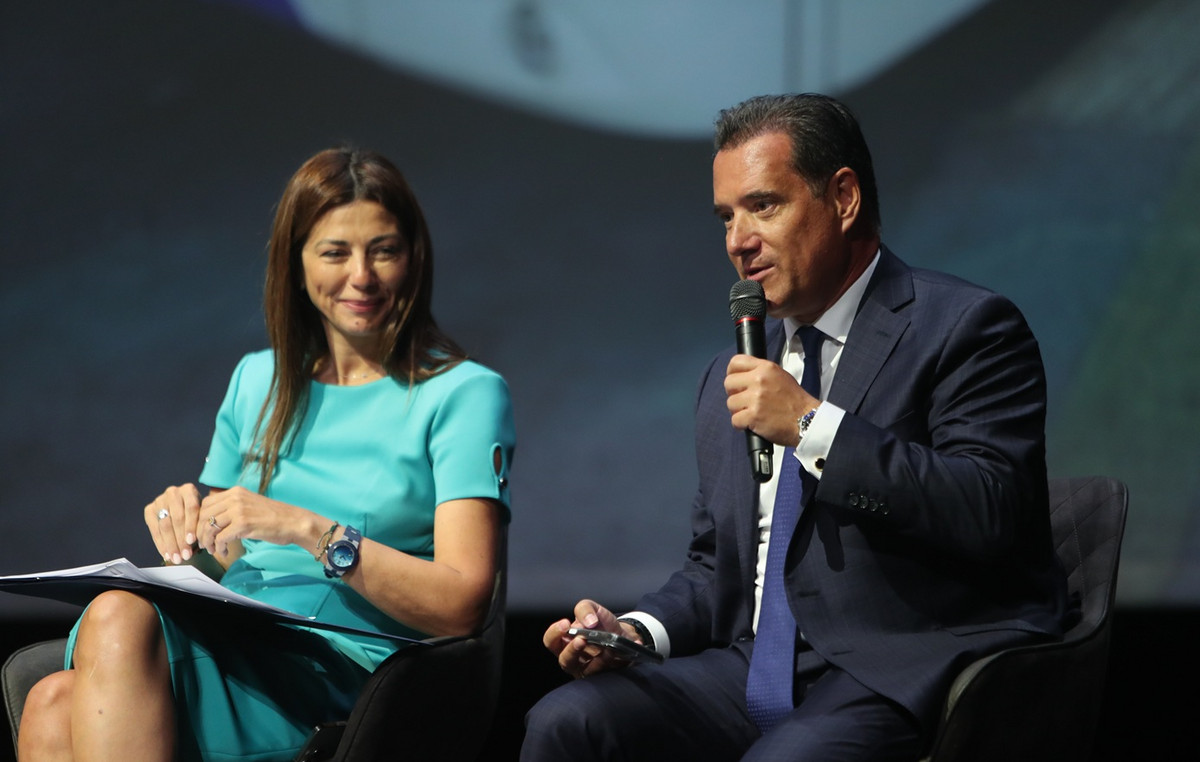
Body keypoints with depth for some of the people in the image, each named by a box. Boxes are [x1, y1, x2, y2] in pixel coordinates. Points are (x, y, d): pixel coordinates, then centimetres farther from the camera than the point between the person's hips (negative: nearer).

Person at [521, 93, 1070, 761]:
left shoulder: (968, 330, -3)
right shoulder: (731, 380, 20)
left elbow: (991, 512, -17)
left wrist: (813, 426, -18)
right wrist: (635, 631, 2)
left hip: (896, 681, -6)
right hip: (751, 675, 6)